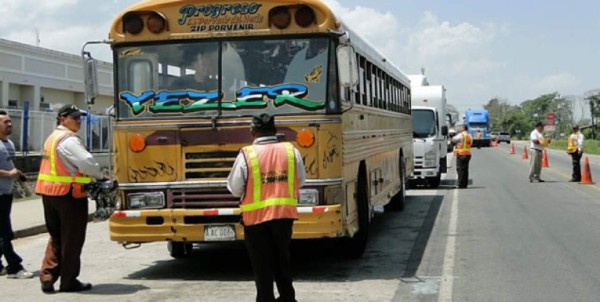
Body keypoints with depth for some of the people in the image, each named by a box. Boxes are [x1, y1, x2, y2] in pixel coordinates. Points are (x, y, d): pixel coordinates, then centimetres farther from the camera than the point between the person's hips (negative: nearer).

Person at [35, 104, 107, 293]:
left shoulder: (53, 137, 18)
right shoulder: (69, 139, -14)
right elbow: (86, 161, -24)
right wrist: (100, 176, -7)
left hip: (49, 192, 9)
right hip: (68, 193, -9)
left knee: (56, 237, 16)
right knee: (72, 239, 2)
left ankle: (47, 277, 9)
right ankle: (68, 281, 9)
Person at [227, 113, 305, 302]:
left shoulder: (246, 154, -11)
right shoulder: (292, 151, -1)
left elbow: (235, 189, -5)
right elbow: (300, 181, 9)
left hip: (256, 216, -3)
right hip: (284, 214, 3)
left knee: (262, 263, 6)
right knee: (282, 258, 19)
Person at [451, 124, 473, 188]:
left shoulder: (461, 135, -9)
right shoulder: (469, 136, 20)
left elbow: (453, 140, -5)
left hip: (461, 154, -9)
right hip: (468, 154, 9)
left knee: (460, 169, -6)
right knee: (465, 169, 11)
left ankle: (461, 184, -8)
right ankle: (465, 184, 13)